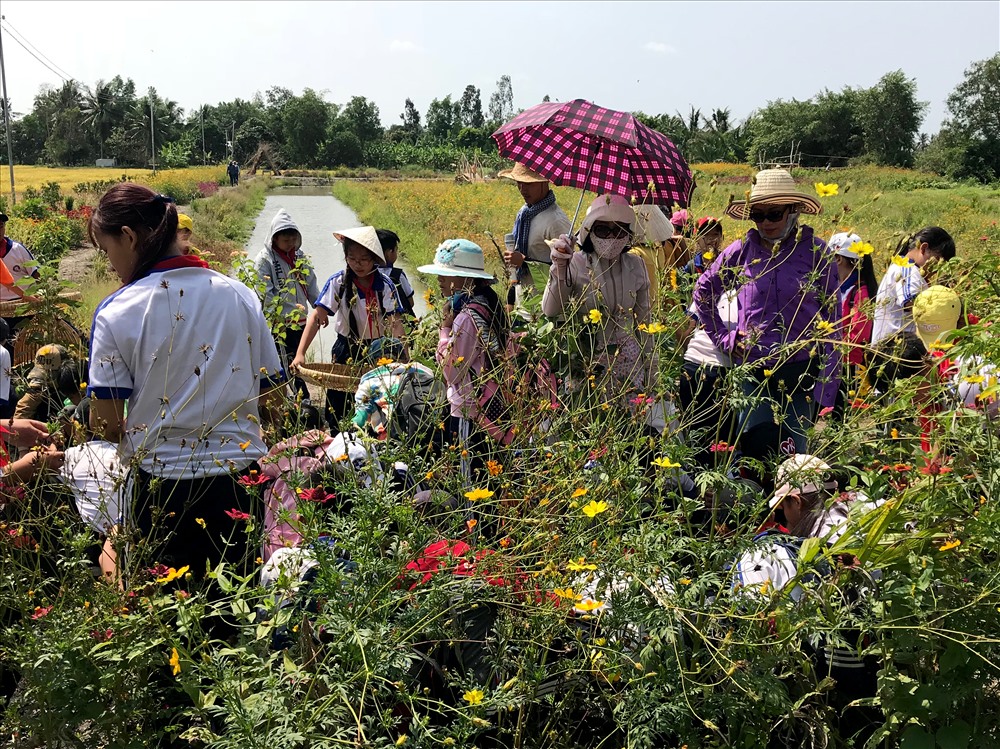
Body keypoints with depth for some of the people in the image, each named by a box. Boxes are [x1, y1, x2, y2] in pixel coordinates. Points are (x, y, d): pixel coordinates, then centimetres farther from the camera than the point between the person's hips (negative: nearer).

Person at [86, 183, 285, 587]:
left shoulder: (117, 312, -10)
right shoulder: (241, 296, -1)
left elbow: (106, 423, -8)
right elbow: (271, 398, 3)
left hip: (161, 487, -3)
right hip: (238, 481, 3)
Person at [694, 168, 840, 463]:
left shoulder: (816, 253, -3)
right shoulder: (741, 252, 2)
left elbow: (831, 323, -2)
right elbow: (703, 290, 17)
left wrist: (828, 387, -6)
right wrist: (723, 337, 9)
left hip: (801, 371, -2)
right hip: (753, 372, 2)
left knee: (790, 451, 2)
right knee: (752, 448, 5)